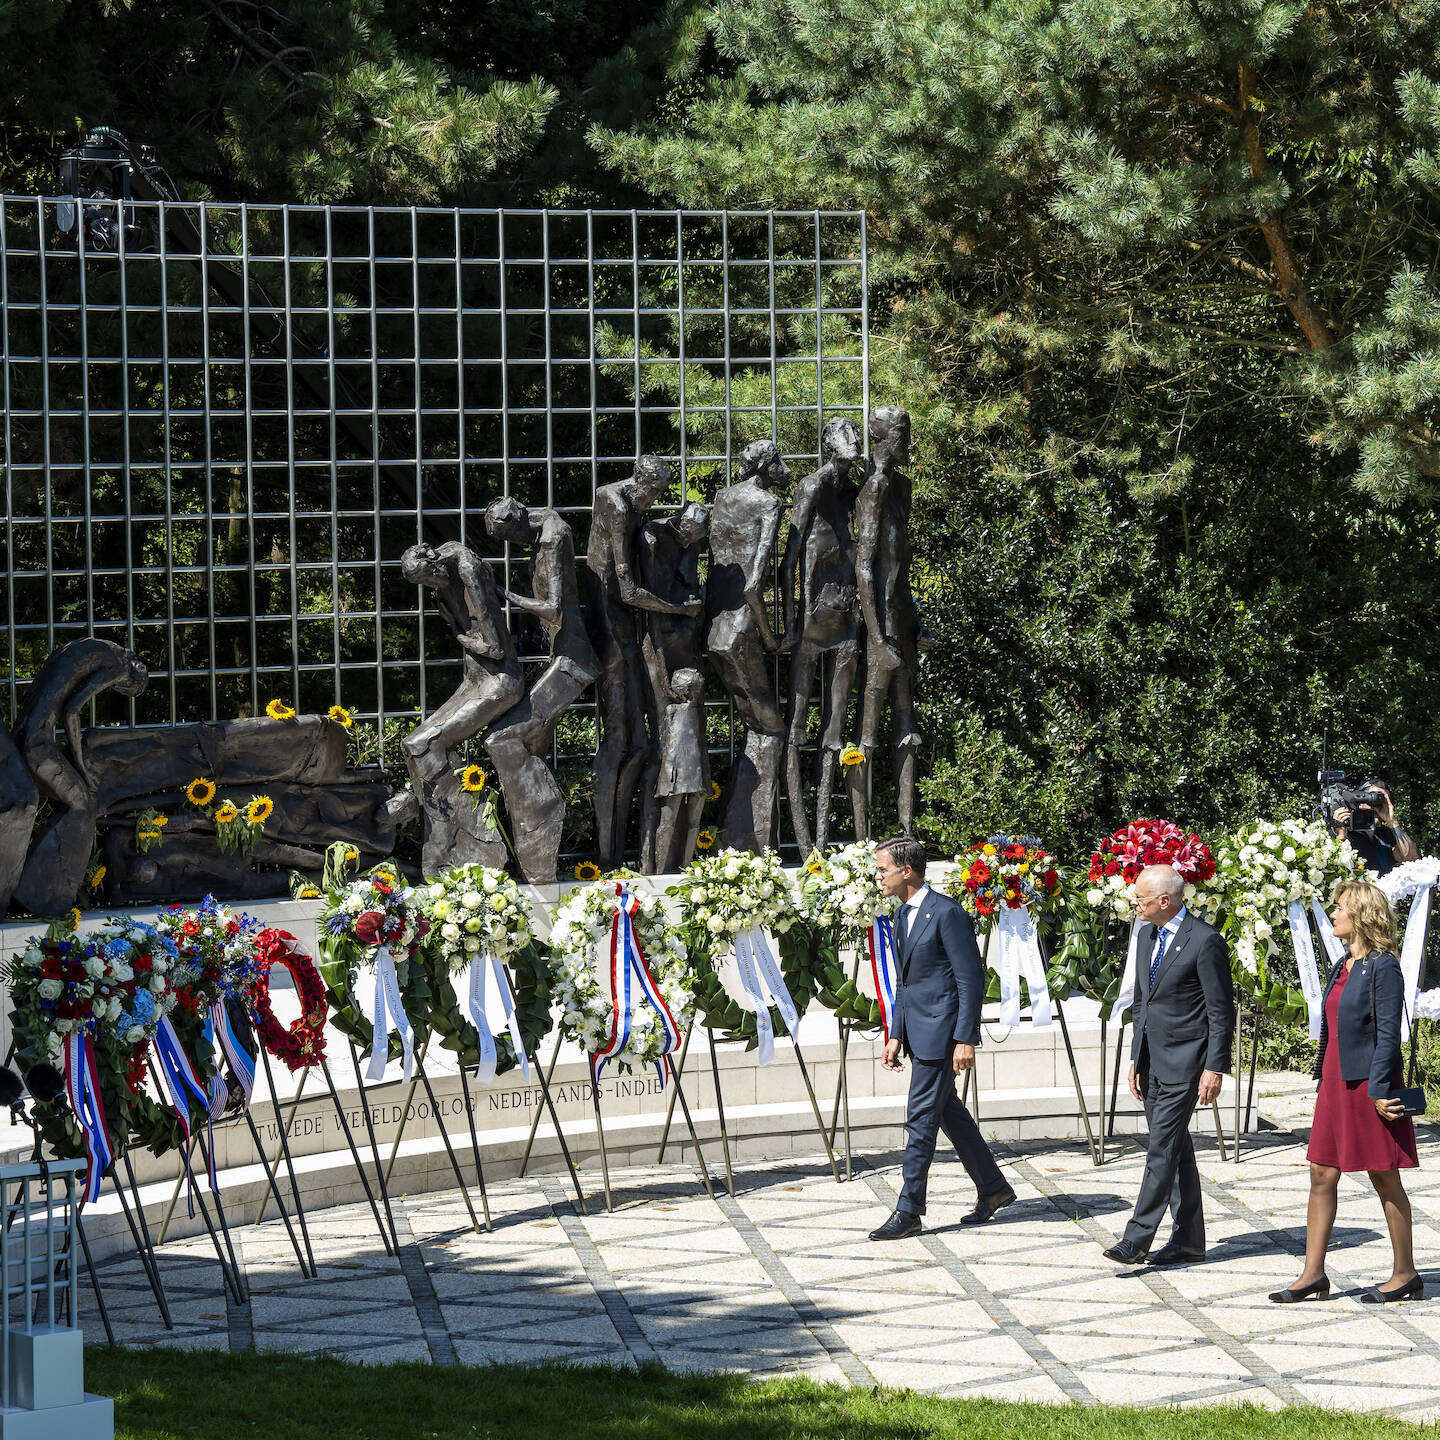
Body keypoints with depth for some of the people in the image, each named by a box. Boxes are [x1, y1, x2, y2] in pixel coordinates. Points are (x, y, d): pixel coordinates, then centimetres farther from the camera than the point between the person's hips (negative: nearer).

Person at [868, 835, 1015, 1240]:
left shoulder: (947, 914, -16)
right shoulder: (903, 915, 13)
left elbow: (972, 981, -16)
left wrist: (965, 1040, -20)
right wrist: (896, 1036, 15)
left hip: (941, 1031, -10)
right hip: (918, 1031, 10)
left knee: (921, 1119, -7)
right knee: (948, 1112, 16)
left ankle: (908, 1212, -3)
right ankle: (992, 1188, 28)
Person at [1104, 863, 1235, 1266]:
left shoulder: (1205, 941, -13)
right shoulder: (1146, 935, 12)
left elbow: (1221, 1012, -11)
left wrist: (1214, 1068, -14)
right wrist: (1136, 1059, 17)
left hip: (1183, 1062, -8)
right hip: (1152, 1062, 8)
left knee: (1162, 1150, -11)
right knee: (1174, 1150, 11)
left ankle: (1137, 1238, -12)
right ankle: (1189, 1240, 16)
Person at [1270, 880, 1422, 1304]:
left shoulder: (1383, 967, -13)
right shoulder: (1343, 967, 12)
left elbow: (1388, 1033, -16)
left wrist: (1378, 1090, -20)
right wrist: (1324, 1078, 17)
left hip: (1368, 1085, -9)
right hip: (1336, 1083, 9)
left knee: (1385, 1180, 1)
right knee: (1322, 1176, 6)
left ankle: (1406, 1275, 11)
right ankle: (1313, 1275, 8)